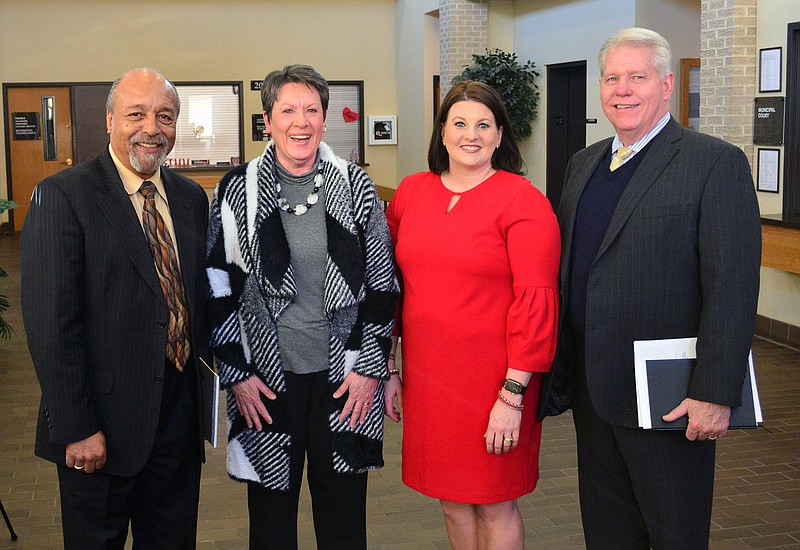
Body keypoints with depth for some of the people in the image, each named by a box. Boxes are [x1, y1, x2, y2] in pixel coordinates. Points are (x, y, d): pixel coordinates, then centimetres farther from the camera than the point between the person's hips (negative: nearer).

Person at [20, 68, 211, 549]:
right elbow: (50, 323, -15)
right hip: (101, 423, -5)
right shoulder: (62, 196, -11)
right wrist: (77, 428, -17)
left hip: (180, 414, 5)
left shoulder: (192, 197, 8)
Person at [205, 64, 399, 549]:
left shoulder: (356, 187, 0)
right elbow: (218, 289, 1)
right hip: (264, 381, 0)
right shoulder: (237, 190, -1)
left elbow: (383, 284, 2)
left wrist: (370, 367, -2)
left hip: (345, 380, 1)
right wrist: (236, 374, -3)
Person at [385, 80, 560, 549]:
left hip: (493, 380, -4)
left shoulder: (523, 201, -9)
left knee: (494, 506, 8)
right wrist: (388, 368, 11)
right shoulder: (411, 193, 5)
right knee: (451, 499, 16)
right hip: (426, 376, 5)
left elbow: (536, 299, -14)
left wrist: (513, 396, -17)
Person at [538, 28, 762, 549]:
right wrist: (561, 369, 13)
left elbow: (733, 288, -16)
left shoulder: (717, 163, -11)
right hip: (592, 389, 6)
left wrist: (715, 394, -19)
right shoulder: (583, 164, 11)